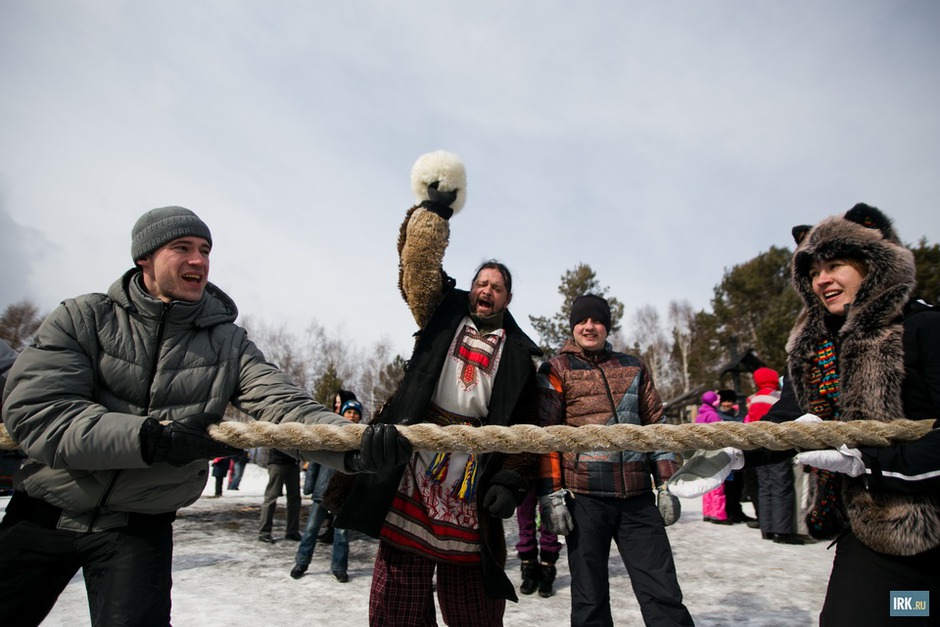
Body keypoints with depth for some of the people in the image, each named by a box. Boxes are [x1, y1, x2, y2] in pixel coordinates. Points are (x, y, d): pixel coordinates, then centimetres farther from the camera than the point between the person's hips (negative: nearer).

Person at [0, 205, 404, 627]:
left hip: (141, 527, 0)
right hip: (44, 512, 1)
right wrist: (148, 437, -33)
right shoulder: (83, 318, -9)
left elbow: (284, 405, -23)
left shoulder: (228, 343, -8)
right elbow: (34, 411, -20)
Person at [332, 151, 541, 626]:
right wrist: (433, 211, -5)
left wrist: (511, 481, -3)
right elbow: (419, 266, 1)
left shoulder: (521, 355, 11)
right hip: (415, 466, 0)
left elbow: (528, 426, 7)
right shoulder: (444, 315, 13)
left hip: (473, 479, 0)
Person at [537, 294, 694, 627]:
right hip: (584, 499, -3)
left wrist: (667, 485, 11)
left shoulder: (633, 367, 15)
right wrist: (551, 493, -9)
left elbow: (656, 426, 17)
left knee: (664, 595, 2)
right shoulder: (557, 370, 4)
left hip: (638, 499, 3)